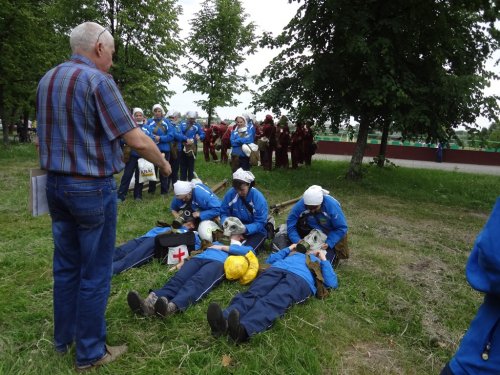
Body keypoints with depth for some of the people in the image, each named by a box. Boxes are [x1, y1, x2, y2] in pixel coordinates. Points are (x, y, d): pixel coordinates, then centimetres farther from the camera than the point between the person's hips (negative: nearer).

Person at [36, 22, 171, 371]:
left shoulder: (47, 79, 10)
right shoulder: (98, 81, -15)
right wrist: (164, 163, -2)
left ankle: (64, 337, 35)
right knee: (95, 272, 4)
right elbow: (137, 141, -18)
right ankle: (90, 352, 19)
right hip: (92, 188, -8)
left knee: (66, 265, 19)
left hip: (55, 184, 8)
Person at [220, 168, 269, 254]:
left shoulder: (258, 198, -22)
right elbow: (224, 213, -4)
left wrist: (245, 229, -38)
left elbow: (260, 223, -21)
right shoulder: (231, 193, -15)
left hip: (255, 231, -3)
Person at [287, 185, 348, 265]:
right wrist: (297, 240, -35)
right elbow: (290, 224, -19)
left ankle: (334, 252, 19)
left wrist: (328, 243, -34)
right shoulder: (300, 205, -26)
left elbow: (341, 228, -24)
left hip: (329, 234, -3)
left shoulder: (332, 206, -31)